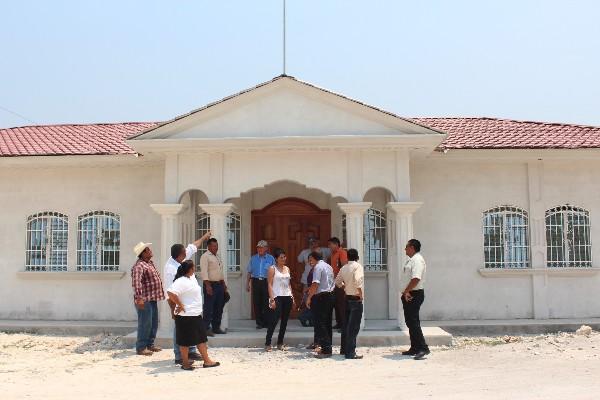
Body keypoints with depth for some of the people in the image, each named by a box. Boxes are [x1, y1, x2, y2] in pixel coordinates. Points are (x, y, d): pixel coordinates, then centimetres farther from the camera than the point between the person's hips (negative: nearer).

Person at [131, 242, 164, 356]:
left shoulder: (150, 263, 16)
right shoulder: (139, 266, -16)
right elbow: (136, 282, -28)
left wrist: (160, 293, 27)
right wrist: (139, 298, -35)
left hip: (153, 299, 10)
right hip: (144, 300, -10)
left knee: (154, 323, 16)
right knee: (145, 324, -5)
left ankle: (150, 344, 27)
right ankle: (141, 347, 4)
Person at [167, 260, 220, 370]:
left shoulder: (192, 278, 10)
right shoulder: (181, 281, -20)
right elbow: (171, 292, -31)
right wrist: (180, 305, -22)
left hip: (196, 315, 10)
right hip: (186, 316, -10)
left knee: (201, 338, 13)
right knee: (185, 340, 3)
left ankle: (207, 361, 20)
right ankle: (185, 363, 14)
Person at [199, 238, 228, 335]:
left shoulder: (218, 257, 18)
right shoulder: (205, 256, -9)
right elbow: (204, 272, -17)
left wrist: (224, 284, 18)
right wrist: (207, 285, -24)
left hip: (219, 284, 9)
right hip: (210, 285, -9)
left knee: (219, 307, 11)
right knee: (209, 308, -6)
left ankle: (216, 327, 20)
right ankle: (206, 329, -1)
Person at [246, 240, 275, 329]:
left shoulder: (270, 258, 5)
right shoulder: (253, 258, 11)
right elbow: (249, 272, 15)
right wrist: (248, 283, 9)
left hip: (266, 282, -2)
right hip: (256, 281, 2)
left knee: (266, 303, -4)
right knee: (256, 302, 0)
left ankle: (266, 322, 6)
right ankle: (259, 323, 8)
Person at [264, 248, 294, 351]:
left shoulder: (287, 269, 15)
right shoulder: (272, 268, -2)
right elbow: (270, 284, -7)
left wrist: (292, 297, 11)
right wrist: (272, 299, -15)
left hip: (287, 297, 6)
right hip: (277, 297, -6)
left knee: (284, 321, 7)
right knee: (273, 321, -9)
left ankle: (280, 343, 16)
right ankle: (267, 343, -3)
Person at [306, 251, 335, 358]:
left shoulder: (318, 267, -10)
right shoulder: (329, 266, 17)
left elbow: (315, 284, -19)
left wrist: (309, 298, -15)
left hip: (321, 297, -9)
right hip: (330, 295, 9)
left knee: (320, 324, -5)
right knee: (327, 324, 14)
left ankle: (326, 350, -8)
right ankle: (327, 347, 19)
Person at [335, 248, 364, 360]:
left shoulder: (344, 268, 8)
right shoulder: (358, 266, -13)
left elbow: (337, 281, 15)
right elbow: (358, 281, -28)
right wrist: (360, 294, -17)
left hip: (347, 298, 7)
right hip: (356, 299, -7)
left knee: (347, 324, 16)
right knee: (354, 327, -4)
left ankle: (344, 349, 25)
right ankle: (350, 353, -4)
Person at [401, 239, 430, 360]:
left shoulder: (417, 260, -15)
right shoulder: (411, 260, 17)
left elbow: (416, 278, -27)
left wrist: (406, 291, -21)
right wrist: (406, 292, 13)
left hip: (414, 295, -10)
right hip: (409, 295, 10)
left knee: (413, 322, -11)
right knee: (409, 321, 13)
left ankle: (423, 348, -8)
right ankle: (414, 348, 20)